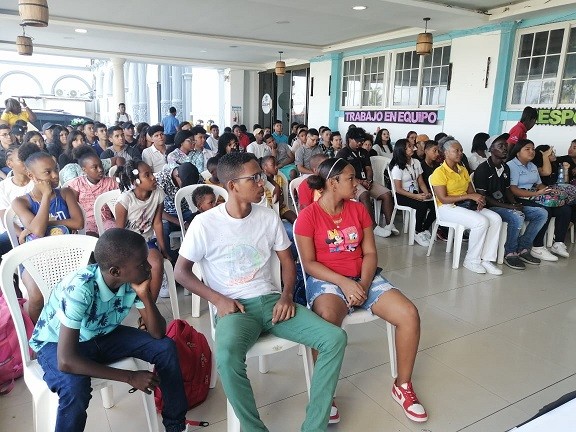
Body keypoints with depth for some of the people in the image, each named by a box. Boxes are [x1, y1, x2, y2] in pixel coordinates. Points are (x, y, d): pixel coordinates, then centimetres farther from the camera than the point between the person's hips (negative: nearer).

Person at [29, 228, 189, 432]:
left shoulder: (132, 280, -22)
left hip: (101, 335, 5)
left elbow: (158, 334, -16)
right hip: (57, 343, -4)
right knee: (75, 389, -35)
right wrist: (130, 377, -33)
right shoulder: (79, 289, -38)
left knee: (165, 346, -11)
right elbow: (66, 361, -39)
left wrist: (145, 295, -33)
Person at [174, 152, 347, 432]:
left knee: (335, 338, -16)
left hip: (271, 300, 4)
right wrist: (218, 299, -13)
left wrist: (286, 296, -8)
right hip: (234, 307, -3)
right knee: (227, 356, -38)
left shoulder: (269, 217, 3)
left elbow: (287, 262, 11)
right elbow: (181, 271, 0)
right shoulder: (205, 223, -7)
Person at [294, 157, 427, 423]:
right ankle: (324, 394, -16)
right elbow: (309, 263, -9)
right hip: (326, 280, -5)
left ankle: (402, 386, 6)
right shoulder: (308, 216, -7)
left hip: (364, 278, 5)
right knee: (328, 320, -38)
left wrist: (363, 284, -13)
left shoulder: (358, 210, 7)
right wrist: (344, 283, -20)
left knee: (410, 315, -15)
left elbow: (370, 253, 5)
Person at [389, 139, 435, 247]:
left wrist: (426, 193, -10)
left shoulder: (416, 162, 9)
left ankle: (425, 229, 1)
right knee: (422, 205, -32)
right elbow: (398, 189, -13)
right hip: (402, 196, -6)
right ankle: (418, 233, -12)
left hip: (416, 193, 6)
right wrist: (416, 196, -21)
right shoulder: (397, 167, -9)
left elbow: (421, 182, 9)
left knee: (435, 204, -20)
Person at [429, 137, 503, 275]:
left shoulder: (463, 170, 16)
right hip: (448, 208, -7)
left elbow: (471, 191, 15)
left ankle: (486, 259, -14)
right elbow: (443, 199, -17)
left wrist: (479, 199, -10)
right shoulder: (439, 172, -9)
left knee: (496, 219, -15)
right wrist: (469, 196, -19)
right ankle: (471, 261, -13)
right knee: (481, 222, -29)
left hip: (466, 205, 8)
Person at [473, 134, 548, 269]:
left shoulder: (506, 168, 14)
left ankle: (522, 248, 1)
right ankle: (510, 253, -14)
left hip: (506, 206, 8)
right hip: (490, 207, -8)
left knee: (542, 213, -3)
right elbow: (482, 196, -16)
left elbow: (507, 190, 19)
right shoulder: (483, 169, -11)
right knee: (517, 217, -34)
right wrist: (508, 206, -19)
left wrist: (515, 204, -3)